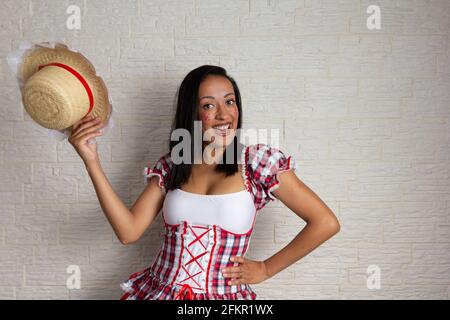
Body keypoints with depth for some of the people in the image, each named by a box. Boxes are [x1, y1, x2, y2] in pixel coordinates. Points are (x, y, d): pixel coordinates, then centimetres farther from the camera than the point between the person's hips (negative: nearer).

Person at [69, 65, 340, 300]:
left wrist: (266, 269, -6)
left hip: (223, 296, -2)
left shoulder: (258, 162, -9)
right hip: (157, 291, 3)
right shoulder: (171, 166, 0)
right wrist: (91, 161, -12)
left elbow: (326, 223, -10)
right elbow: (129, 231, -8)